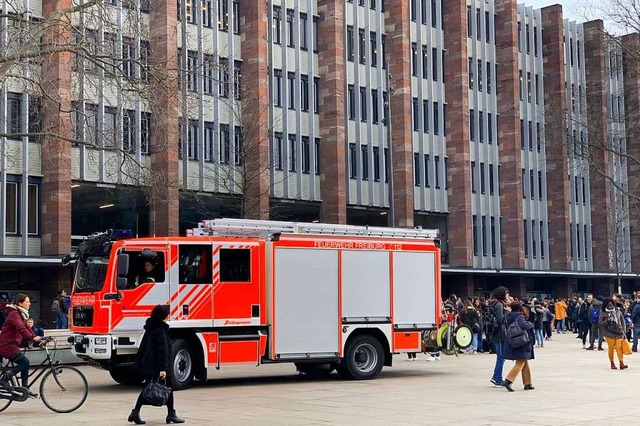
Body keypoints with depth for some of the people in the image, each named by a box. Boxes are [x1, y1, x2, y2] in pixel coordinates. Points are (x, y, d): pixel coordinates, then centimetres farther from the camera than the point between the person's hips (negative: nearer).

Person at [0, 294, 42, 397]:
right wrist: (33, 338, -36)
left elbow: (26, 328, 13)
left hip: (12, 345, 10)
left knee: (24, 364, 7)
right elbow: (21, 329, -31)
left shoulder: (21, 314, 16)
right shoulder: (14, 314, -17)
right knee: (25, 362, -15)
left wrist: (37, 338, 1)